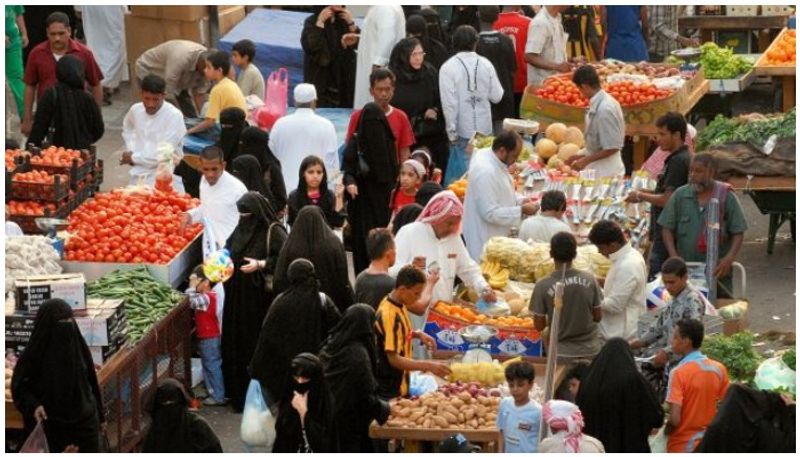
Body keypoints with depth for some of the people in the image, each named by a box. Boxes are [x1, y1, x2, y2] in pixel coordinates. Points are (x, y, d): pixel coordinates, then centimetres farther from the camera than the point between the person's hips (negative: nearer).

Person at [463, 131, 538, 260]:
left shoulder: (486, 155, 0)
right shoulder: (486, 172, -30)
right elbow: (490, 213, -28)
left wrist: (518, 202, 4)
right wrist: (521, 210, -21)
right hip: (484, 241, -10)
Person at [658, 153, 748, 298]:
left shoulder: (726, 198, -2)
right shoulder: (680, 196, 3)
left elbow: (738, 233, -1)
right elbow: (667, 228, 4)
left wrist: (729, 259, -17)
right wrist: (674, 256, -10)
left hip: (717, 271, -1)